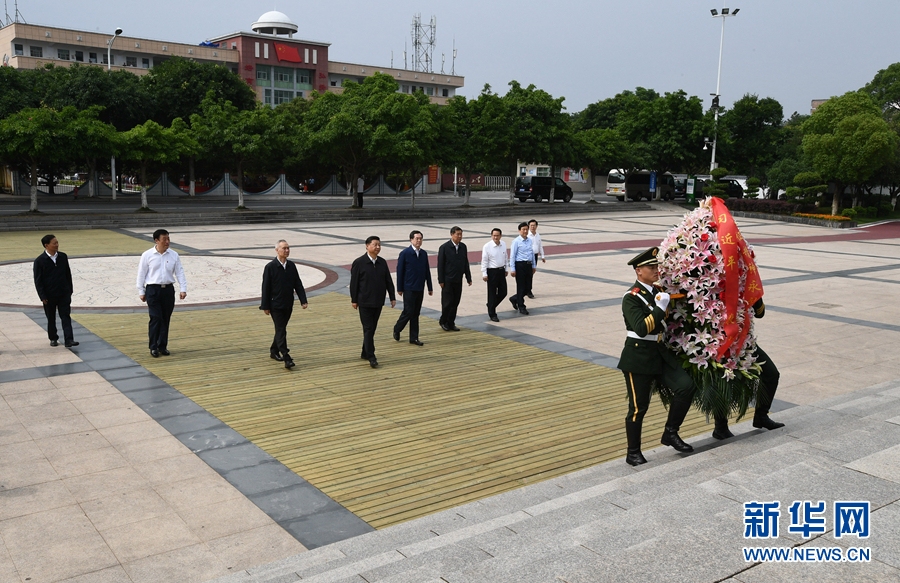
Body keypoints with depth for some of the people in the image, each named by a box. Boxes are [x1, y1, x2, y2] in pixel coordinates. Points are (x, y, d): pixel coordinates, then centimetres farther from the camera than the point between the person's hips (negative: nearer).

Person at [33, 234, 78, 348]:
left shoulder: (63, 257, 3)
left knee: (66, 317, -4)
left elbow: (68, 274, 11)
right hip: (49, 296, -2)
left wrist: (70, 290, 9)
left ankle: (69, 340, -7)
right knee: (51, 318, 12)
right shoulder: (39, 261, -9)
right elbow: (38, 281, -7)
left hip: (64, 294, 2)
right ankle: (53, 339, 28)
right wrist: (42, 296, -11)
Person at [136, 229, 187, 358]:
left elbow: (179, 272, 7)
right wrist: (141, 292, 2)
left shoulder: (173, 255, 5)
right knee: (156, 318, -8)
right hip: (153, 290, -3)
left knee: (166, 319, 7)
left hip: (168, 289, 3)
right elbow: (141, 274, 3)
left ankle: (163, 346, 19)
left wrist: (183, 289, -2)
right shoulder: (147, 255, -2)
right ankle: (153, 347, 5)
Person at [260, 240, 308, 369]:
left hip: (288, 305, 6)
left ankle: (274, 351, 34)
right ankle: (287, 359, -11)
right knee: (281, 331, -8)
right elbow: (266, 288, -8)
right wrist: (265, 306, -9)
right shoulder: (270, 267, -10)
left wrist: (303, 300, -2)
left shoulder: (291, 266, 6)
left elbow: (298, 284, 8)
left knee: (281, 329, 16)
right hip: (276, 305, -5)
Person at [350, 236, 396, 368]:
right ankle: (371, 357, -5)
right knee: (368, 329, -6)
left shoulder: (382, 263, 8)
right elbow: (354, 283, -6)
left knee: (372, 329, 12)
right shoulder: (359, 263, -7)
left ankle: (365, 353, 24)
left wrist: (392, 297, 8)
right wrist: (354, 300, -7)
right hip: (365, 303, -5)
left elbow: (388, 281, 13)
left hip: (378, 302, 5)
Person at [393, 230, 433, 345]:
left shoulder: (424, 254, 8)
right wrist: (399, 288, -7)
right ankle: (397, 329, 20)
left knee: (416, 314, 8)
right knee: (408, 312, -5)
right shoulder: (404, 253, -7)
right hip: (409, 288, -5)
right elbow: (400, 271, -6)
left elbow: (427, 271, 12)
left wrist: (430, 288, 11)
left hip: (420, 289, 5)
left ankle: (414, 338, 14)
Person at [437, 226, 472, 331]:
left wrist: (469, 278, 9)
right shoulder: (444, 247, -8)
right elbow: (440, 265, -7)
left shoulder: (463, 247, 7)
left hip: (458, 281, 5)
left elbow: (466, 263, 13)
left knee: (455, 303, 7)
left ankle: (451, 323, 18)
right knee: (447, 302, -2)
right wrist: (441, 280, -10)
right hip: (447, 280, -5)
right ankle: (443, 322, 16)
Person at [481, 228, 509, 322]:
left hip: (501, 271, 6)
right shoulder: (487, 246, -11)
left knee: (503, 293, 9)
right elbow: (484, 261, -9)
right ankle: (492, 315, 12)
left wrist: (506, 269, 17)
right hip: (492, 271, -5)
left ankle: (491, 306, 33)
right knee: (492, 294, 2)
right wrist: (484, 274, -11)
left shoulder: (503, 244, 4)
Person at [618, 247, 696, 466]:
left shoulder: (658, 292, 10)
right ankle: (633, 454, 17)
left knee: (686, 385, -11)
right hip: (638, 357, -7)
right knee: (638, 407, 1)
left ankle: (670, 433, 6)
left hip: (661, 355, 7)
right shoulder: (632, 297, -13)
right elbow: (641, 329, -26)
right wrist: (660, 308, -26)